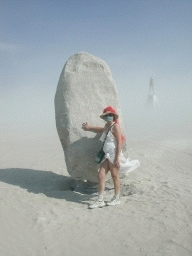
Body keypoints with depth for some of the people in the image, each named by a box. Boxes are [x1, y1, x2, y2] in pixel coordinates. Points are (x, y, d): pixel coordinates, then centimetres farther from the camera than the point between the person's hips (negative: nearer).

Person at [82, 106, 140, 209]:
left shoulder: (115, 126, -9)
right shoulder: (107, 126, 14)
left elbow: (119, 143, -15)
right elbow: (102, 129, 38)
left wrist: (117, 158, -19)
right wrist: (89, 127, 41)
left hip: (114, 155, -8)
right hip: (107, 155, 8)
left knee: (114, 176, 3)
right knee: (101, 175, 1)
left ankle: (116, 199, 19)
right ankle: (100, 200, 5)